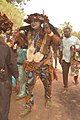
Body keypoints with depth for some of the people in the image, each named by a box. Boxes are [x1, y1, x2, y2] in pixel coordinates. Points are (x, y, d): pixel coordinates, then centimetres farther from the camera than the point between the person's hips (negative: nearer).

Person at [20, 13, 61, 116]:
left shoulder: (46, 32, -10)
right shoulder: (29, 33, 2)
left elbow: (58, 42, -23)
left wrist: (50, 33, -37)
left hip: (44, 63, -3)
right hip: (31, 63, 3)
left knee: (47, 83, 15)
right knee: (29, 85, 2)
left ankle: (48, 99, 43)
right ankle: (28, 107, 15)